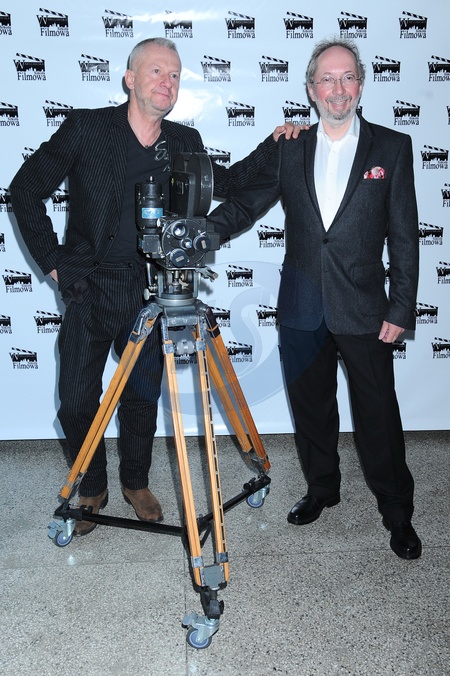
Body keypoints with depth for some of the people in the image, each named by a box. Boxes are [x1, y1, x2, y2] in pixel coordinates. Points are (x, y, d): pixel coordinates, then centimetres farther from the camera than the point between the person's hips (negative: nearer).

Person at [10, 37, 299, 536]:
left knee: (143, 398, 12)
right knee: (77, 402, 5)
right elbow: (25, 190, -1)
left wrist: (272, 145, 8)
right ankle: (91, 491, 29)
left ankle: (136, 483, 36)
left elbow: (226, 183, 19)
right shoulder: (86, 128, -6)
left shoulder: (184, 143, 4)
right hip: (88, 290, -2)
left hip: (149, 293, 2)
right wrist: (51, 260, -3)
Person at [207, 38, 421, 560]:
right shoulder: (289, 151, 6)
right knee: (311, 409, 15)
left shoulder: (391, 148, 0)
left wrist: (401, 309, -6)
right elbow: (245, 205, 7)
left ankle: (397, 513, 23)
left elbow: (404, 236, -2)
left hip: (364, 311, -2)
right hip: (302, 310, 3)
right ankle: (321, 490, 36)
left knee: (378, 415, 4)